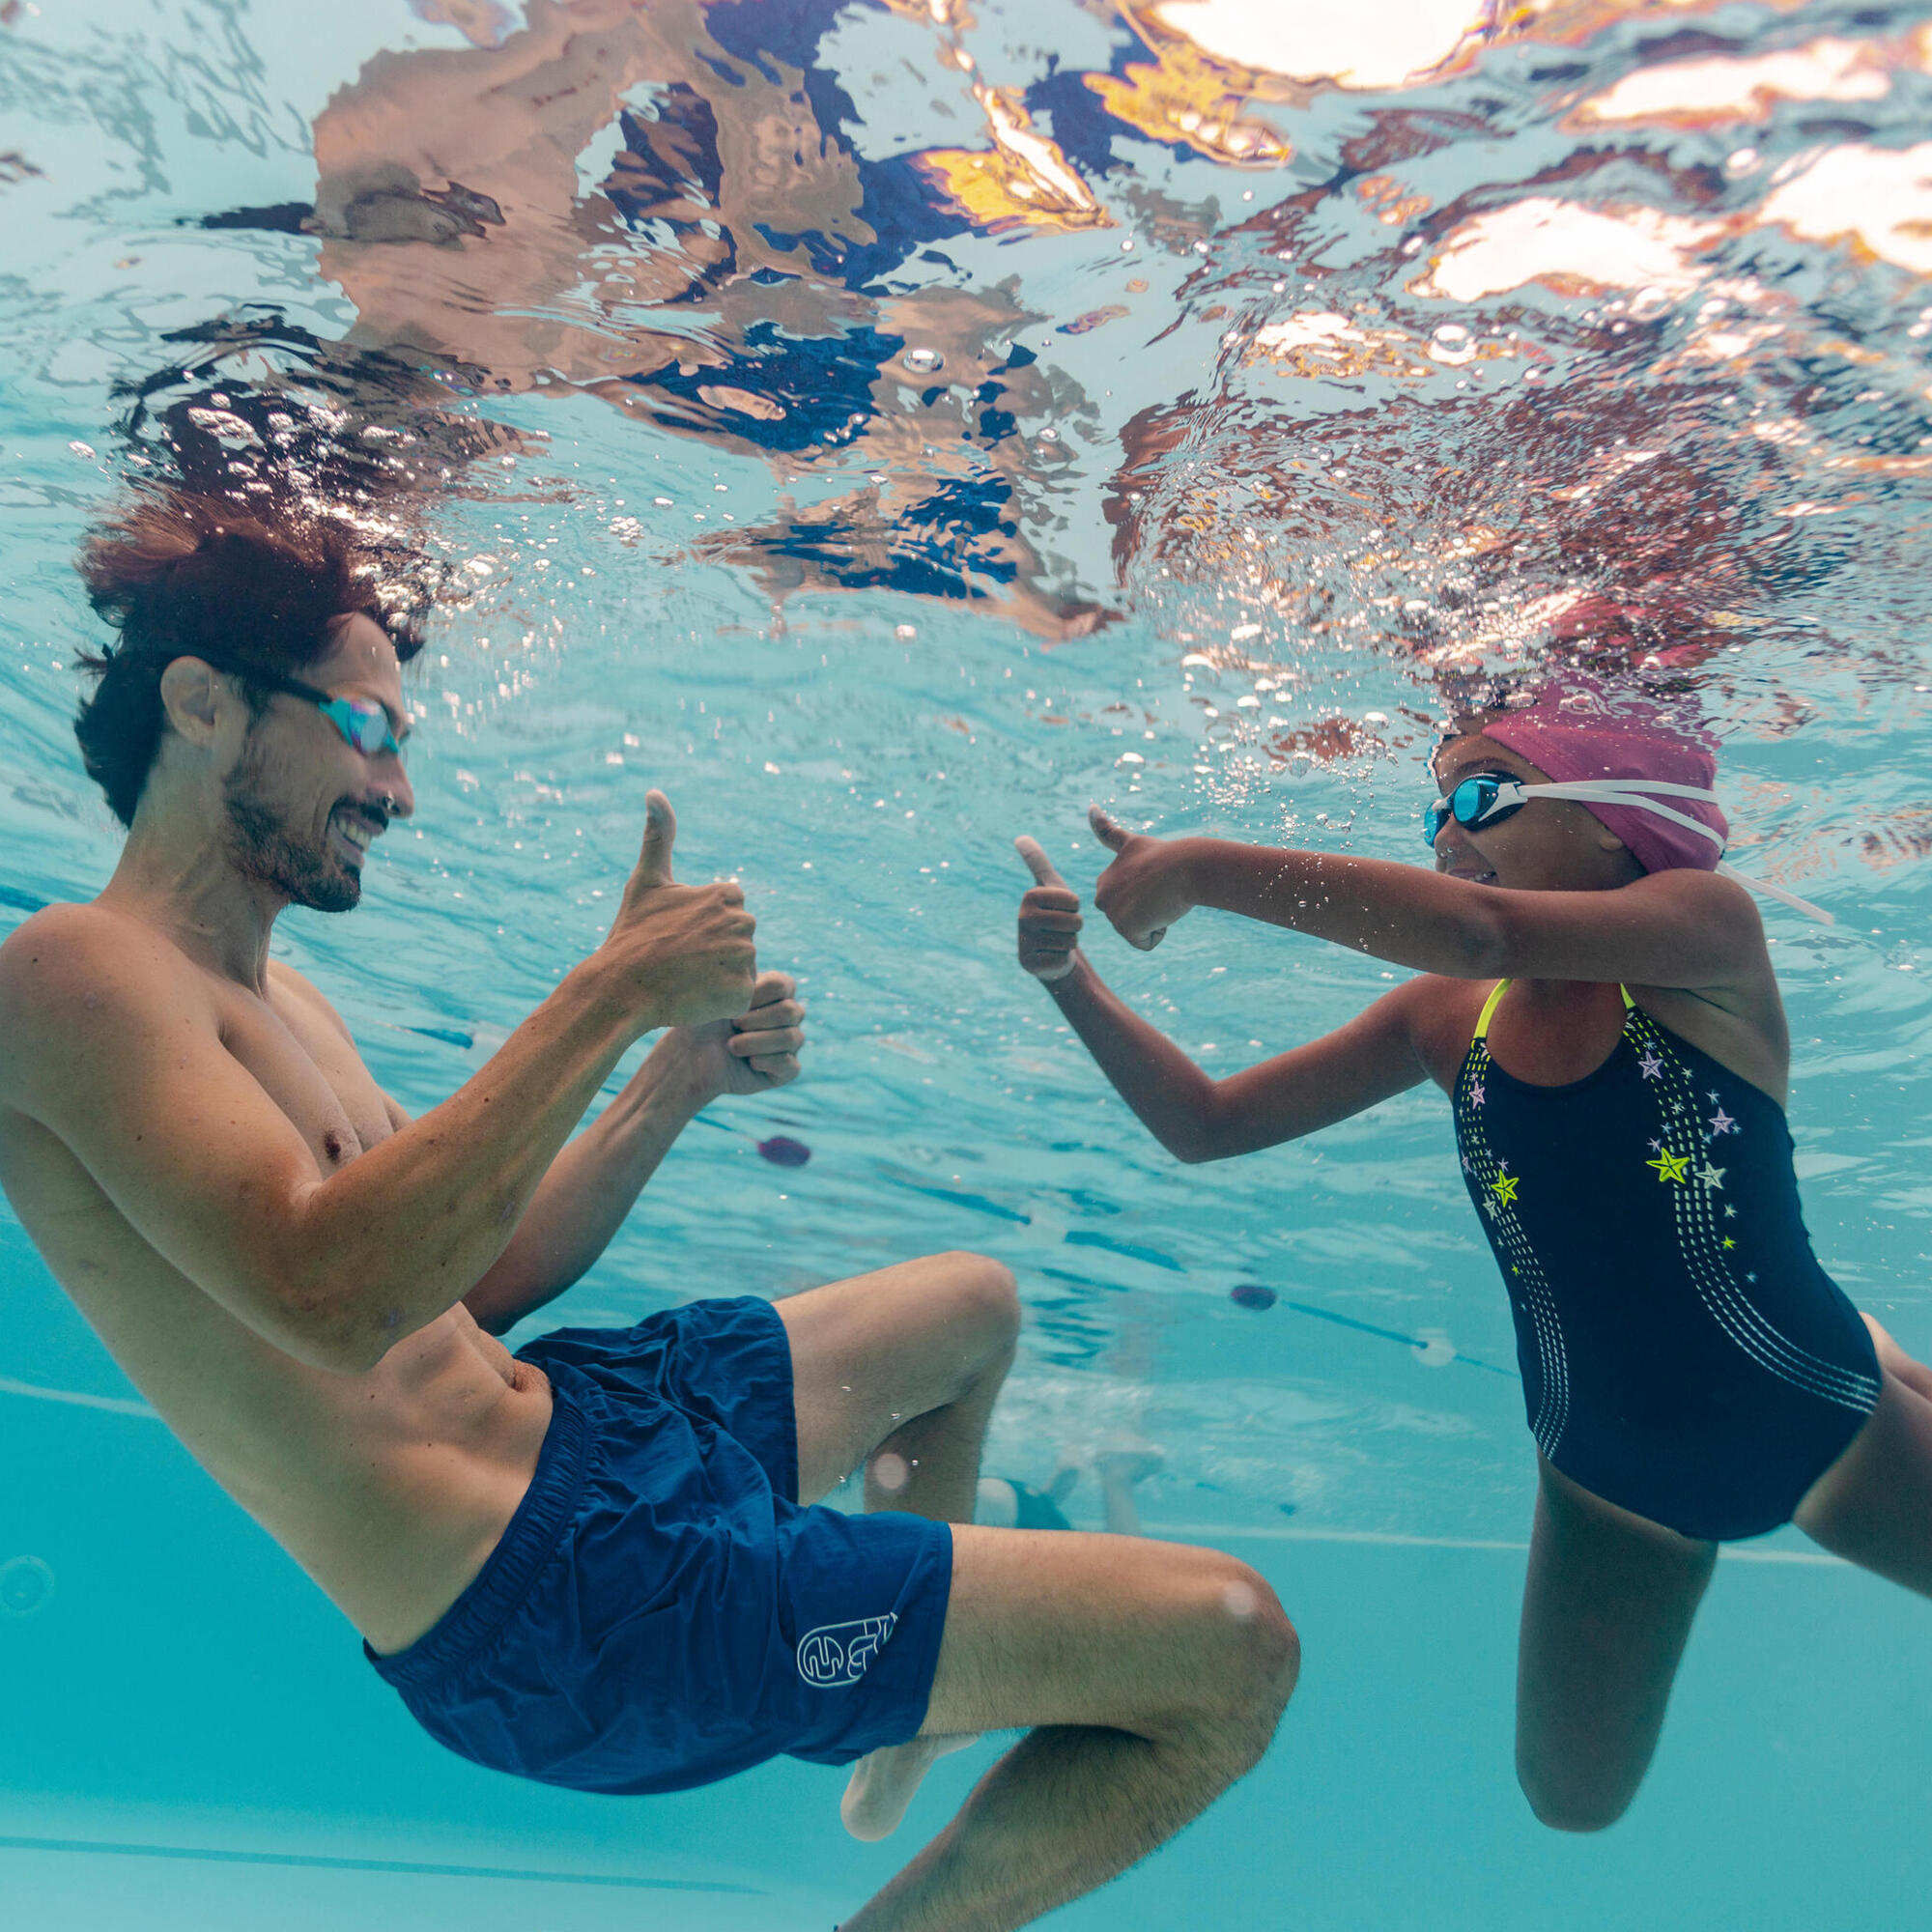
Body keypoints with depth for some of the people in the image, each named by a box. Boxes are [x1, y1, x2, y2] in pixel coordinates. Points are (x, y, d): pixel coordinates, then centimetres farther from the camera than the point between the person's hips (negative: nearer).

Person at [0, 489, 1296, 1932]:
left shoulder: (275, 994, 15)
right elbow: (334, 1295, -31)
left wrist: (684, 1077, 3)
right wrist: (610, 997, -23)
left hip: (568, 1416, 10)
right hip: (542, 1598, -10)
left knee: (976, 1304, 32)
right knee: (1234, 1653, -14)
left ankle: (914, 1727, 43)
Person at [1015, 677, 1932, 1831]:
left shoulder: (1708, 924, -20)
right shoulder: (1444, 1017, -8)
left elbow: (1483, 930, -42)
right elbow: (1205, 1126, -7)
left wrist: (1205, 867, -40)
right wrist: (1073, 977, -18)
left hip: (1820, 1421, -2)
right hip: (1608, 1474, 3)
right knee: (1573, 1796, 14)